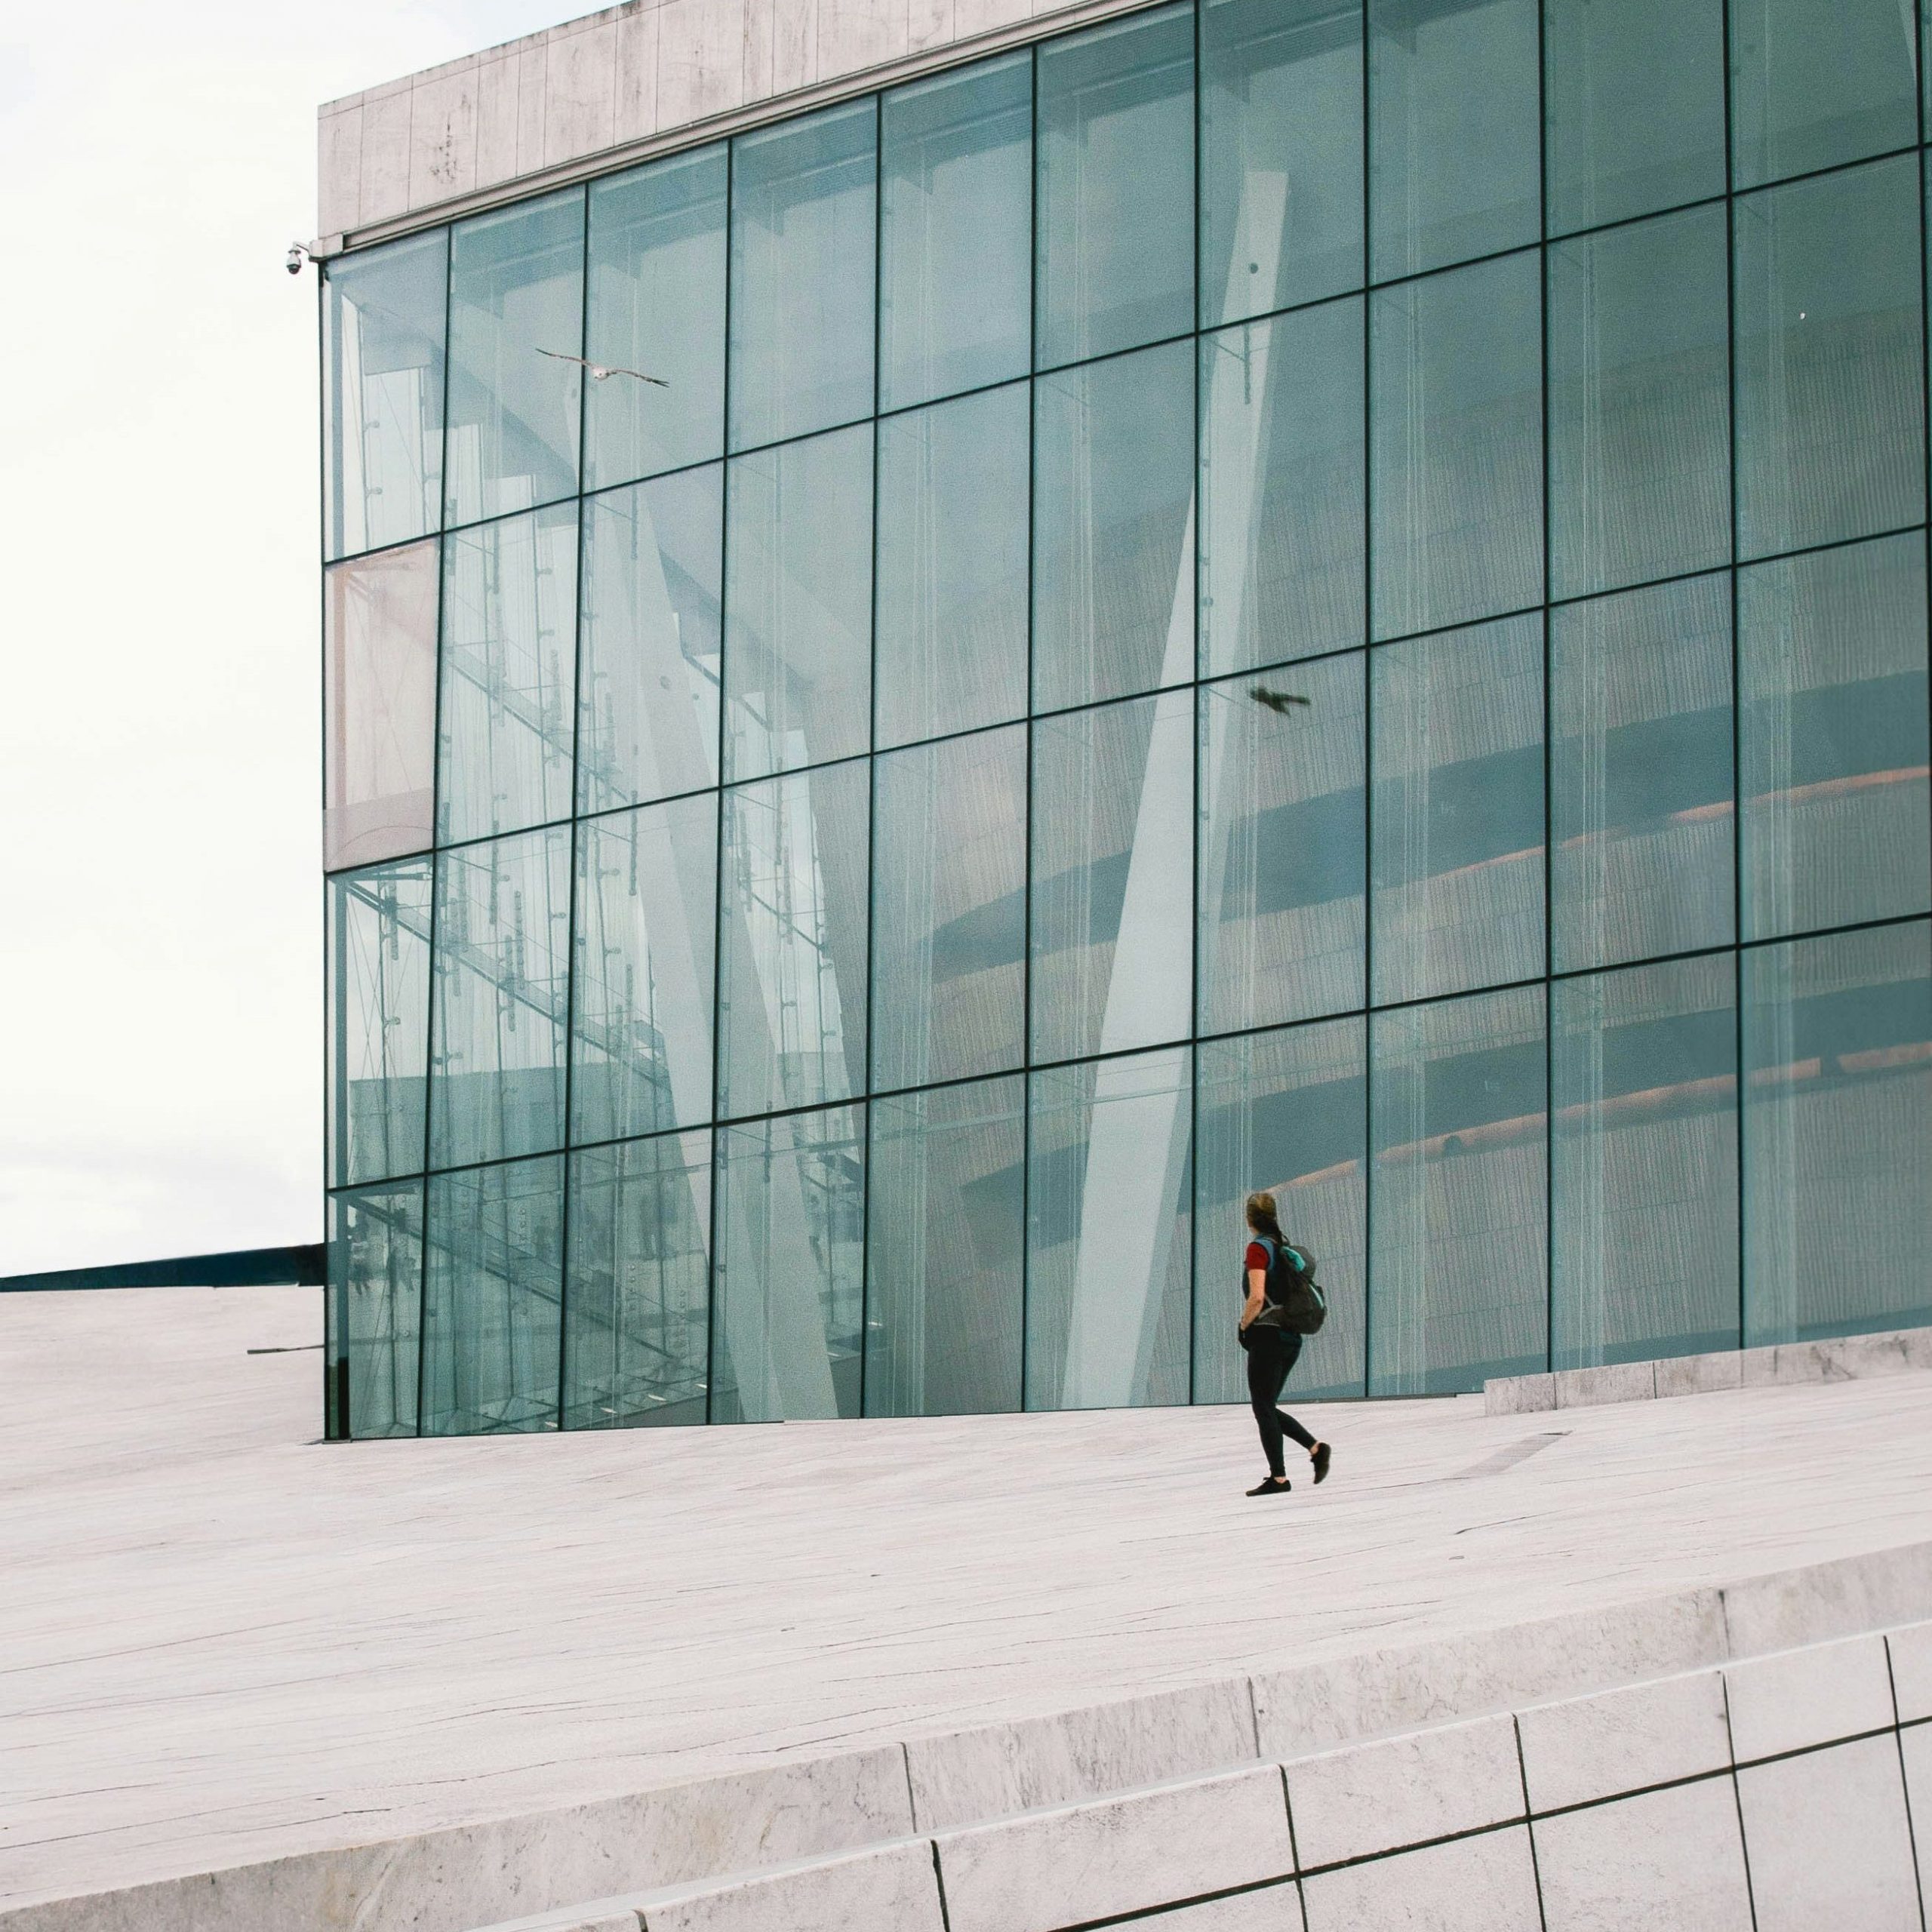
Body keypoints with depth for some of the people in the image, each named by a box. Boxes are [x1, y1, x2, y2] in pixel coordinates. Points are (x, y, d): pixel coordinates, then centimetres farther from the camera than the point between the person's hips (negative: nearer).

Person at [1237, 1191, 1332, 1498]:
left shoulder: (1258, 1248, -12)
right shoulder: (1284, 1247, 13)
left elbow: (1257, 1298, -22)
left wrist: (1243, 1326, -6)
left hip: (1268, 1336, -8)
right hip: (1291, 1337, 8)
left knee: (1263, 1408, -1)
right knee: (1268, 1407, 16)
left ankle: (1278, 1478, -1)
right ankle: (1315, 1447, 1)